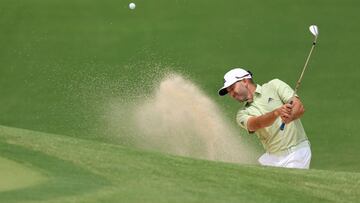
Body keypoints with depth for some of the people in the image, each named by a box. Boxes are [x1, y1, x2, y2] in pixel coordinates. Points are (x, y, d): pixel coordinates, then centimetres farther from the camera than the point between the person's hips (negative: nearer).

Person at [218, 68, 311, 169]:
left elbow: (300, 107, -9)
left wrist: (289, 117, -32)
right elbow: (257, 124, -15)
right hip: (272, 157, 5)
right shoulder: (243, 114, 8)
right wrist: (277, 112, -35)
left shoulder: (274, 86, 2)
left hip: (296, 152, -4)